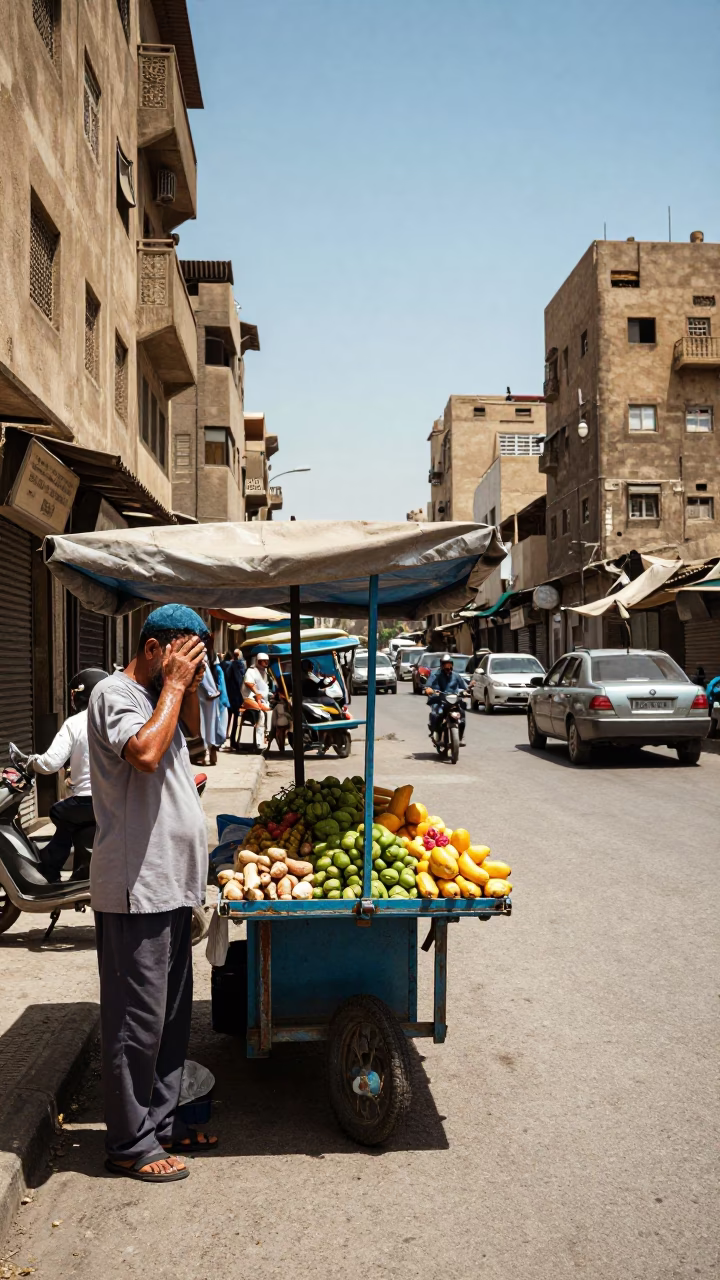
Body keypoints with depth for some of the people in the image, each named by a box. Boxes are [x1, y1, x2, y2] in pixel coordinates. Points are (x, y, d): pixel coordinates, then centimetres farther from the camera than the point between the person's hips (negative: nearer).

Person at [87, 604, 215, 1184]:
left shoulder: (158, 697, 13)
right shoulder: (115, 694, -14)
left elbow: (190, 731, 29)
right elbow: (145, 752, -31)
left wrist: (190, 686, 10)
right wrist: (173, 684, -19)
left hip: (170, 884, 10)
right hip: (136, 889, -10)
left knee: (173, 1011, 17)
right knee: (138, 1017, 1)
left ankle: (161, 1121, 31)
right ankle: (130, 1142, 15)